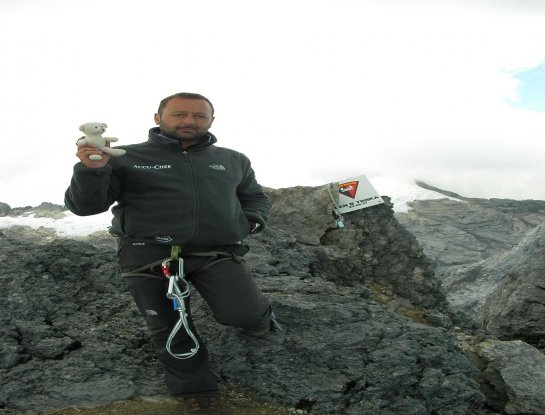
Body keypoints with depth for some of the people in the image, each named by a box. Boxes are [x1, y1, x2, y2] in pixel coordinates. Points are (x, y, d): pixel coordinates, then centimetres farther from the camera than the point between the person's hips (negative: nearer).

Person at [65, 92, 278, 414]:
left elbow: (256, 197, 27)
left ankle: (258, 315, 22)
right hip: (149, 254, -1)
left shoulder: (233, 160, 13)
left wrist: (252, 220, 4)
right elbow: (85, 206, -1)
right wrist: (91, 170, -21)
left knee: (243, 315, -15)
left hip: (218, 252, 1)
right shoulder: (125, 158, 2)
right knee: (169, 329, 4)